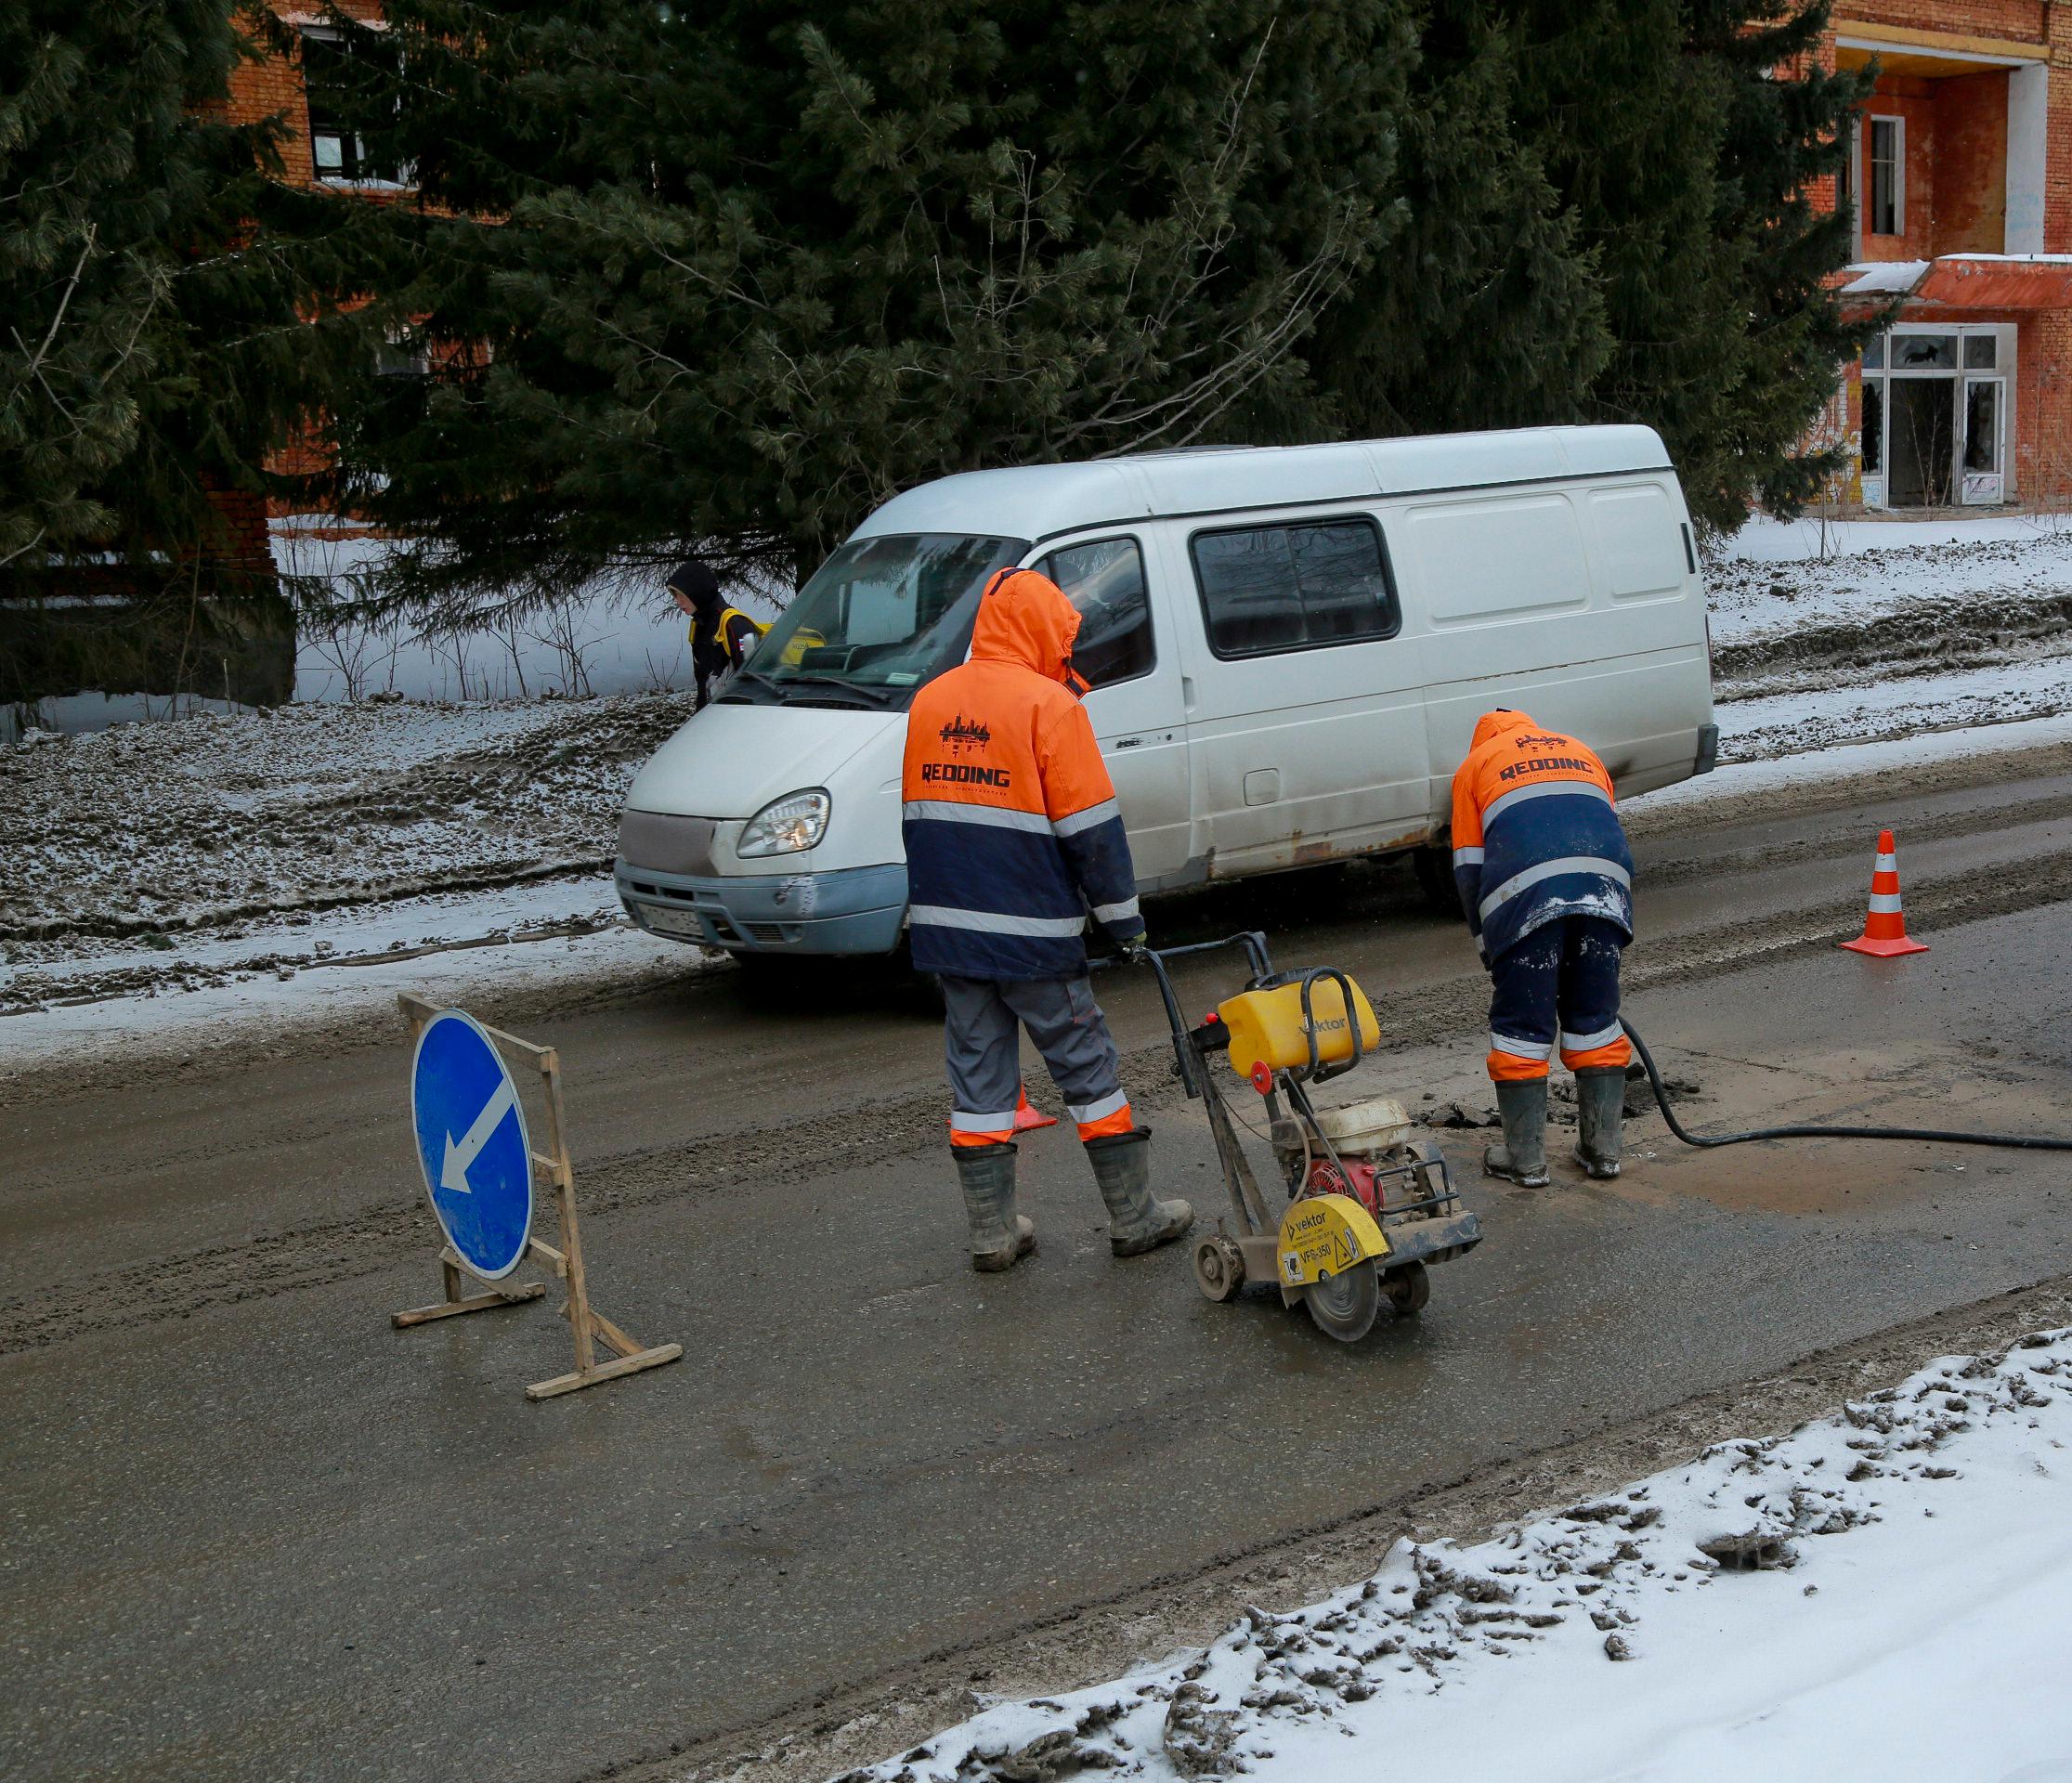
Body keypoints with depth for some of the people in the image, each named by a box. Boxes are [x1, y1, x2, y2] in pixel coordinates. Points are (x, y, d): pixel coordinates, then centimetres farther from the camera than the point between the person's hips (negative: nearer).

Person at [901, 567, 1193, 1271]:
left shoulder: (930, 702, 10)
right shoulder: (1048, 703, -10)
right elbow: (1092, 826, -11)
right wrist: (1123, 918, -2)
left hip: (946, 928, 6)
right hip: (1031, 934, -6)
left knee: (977, 1075, 11)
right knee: (1088, 1068, 6)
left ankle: (992, 1232, 14)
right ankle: (1134, 1217, 14)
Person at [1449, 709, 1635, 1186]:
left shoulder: (1476, 764, 23)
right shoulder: (1581, 753, 33)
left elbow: (1469, 868, 16)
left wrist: (1487, 946, 22)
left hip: (1526, 888, -3)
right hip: (1604, 887, 3)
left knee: (1521, 1026, 6)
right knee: (1596, 1020, 15)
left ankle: (1526, 1160, 10)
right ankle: (1603, 1150, 19)